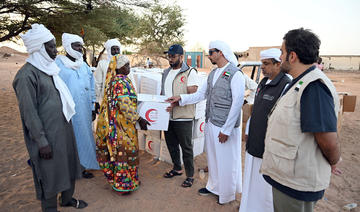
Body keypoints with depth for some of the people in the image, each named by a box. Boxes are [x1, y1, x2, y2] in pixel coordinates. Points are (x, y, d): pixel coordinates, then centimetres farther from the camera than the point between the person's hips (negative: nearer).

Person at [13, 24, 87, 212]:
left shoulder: (48, 69, 8)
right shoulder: (26, 75, -18)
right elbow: (29, 113, -19)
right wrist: (42, 142, -17)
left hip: (63, 129, 9)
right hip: (47, 134, -8)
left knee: (68, 165, 21)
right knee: (49, 173, 8)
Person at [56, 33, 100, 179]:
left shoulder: (84, 66, 10)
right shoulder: (58, 65, -6)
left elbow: (91, 88, 13)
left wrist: (93, 108, 11)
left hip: (84, 110, 5)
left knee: (84, 135, 12)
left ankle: (83, 165, 27)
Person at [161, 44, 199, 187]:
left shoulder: (190, 72, -8)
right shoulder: (166, 72, 15)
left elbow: (192, 95, -15)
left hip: (183, 117, -7)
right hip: (168, 116, 7)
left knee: (186, 147, 3)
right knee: (171, 145, 18)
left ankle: (190, 175, 18)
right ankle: (177, 169, 38)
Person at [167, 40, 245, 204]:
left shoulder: (235, 74, -13)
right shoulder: (213, 74, 12)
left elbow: (237, 103, -16)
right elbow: (201, 94, 15)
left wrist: (226, 129, -16)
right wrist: (181, 99, 3)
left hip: (225, 127, -7)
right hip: (210, 124, 8)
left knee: (226, 161, 8)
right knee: (212, 158, 20)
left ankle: (227, 194, 29)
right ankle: (213, 186, 41)